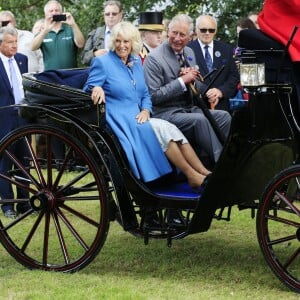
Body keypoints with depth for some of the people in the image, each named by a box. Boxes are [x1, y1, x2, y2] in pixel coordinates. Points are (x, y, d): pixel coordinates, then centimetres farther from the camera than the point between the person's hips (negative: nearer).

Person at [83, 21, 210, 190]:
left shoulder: (136, 62, 17)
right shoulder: (102, 62, -2)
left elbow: (145, 94, 20)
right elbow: (88, 91, -6)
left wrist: (146, 110, -1)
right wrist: (96, 88, -30)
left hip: (138, 118, 6)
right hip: (119, 122, -6)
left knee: (170, 129, -22)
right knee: (161, 129, -27)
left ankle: (205, 174, -29)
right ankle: (193, 176, -24)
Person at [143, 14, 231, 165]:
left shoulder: (189, 53, 12)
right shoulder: (154, 58, -11)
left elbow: (198, 88, 19)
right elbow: (153, 96, -17)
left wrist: (192, 79, -6)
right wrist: (182, 81, -19)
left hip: (190, 108, 7)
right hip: (166, 113, -7)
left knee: (224, 116, -14)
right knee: (200, 120, -31)